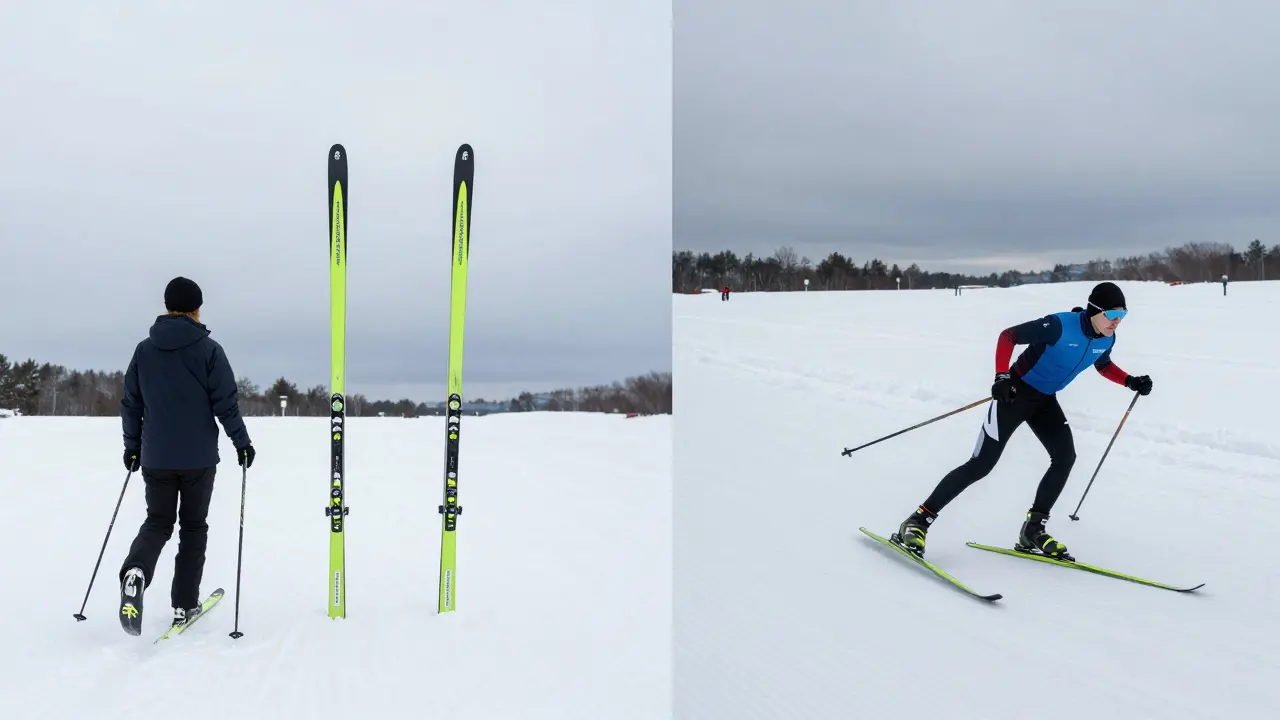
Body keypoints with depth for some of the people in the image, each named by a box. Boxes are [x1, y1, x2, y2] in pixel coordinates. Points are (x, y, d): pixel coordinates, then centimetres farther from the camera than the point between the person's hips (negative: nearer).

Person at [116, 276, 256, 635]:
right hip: (199, 457, -3)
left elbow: (130, 403, 7)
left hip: (156, 457, 3)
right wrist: (242, 442, 2)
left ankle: (135, 572, -18)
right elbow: (226, 403, -10)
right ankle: (184, 604, 9)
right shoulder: (208, 349, -9)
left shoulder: (144, 350, 3)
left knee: (157, 522, 13)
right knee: (193, 527, 10)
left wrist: (132, 445, 20)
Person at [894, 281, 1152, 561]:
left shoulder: (1106, 338, -3)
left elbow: (1103, 365, 20)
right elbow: (1008, 336, -21)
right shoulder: (1060, 325, -26)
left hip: (1045, 401, 7)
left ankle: (1033, 530, 2)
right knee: (981, 465, -11)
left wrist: (1131, 381, 6)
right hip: (1016, 392, -7)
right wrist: (1002, 376, -31)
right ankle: (918, 521, -6)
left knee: (1065, 457, -8)